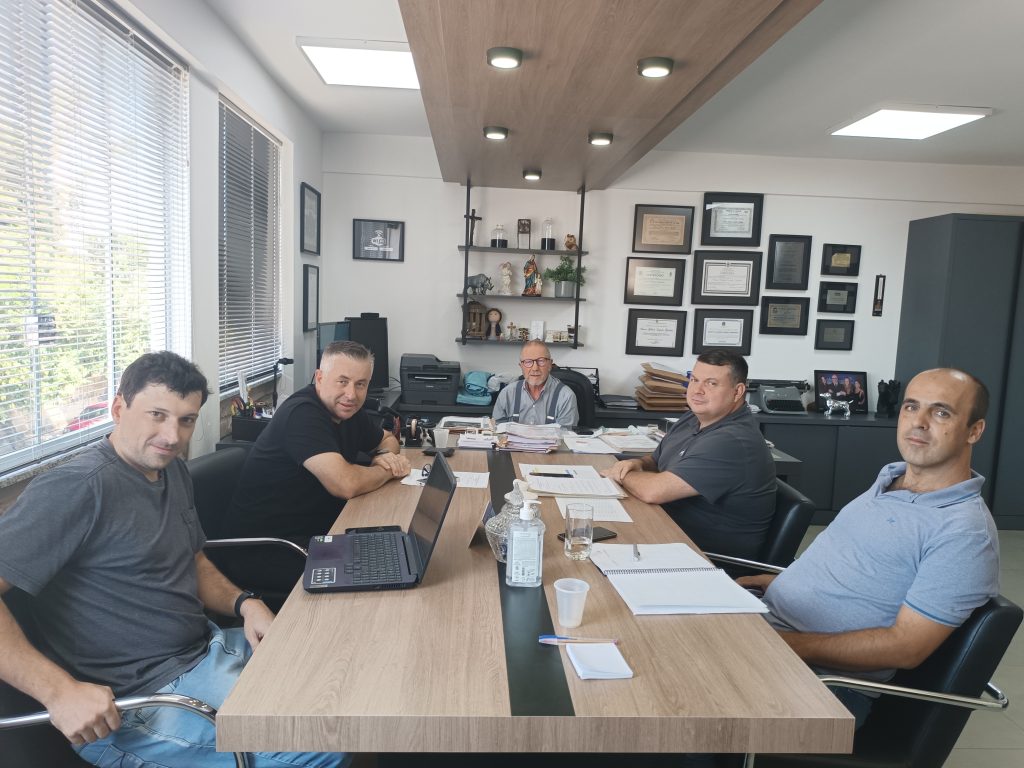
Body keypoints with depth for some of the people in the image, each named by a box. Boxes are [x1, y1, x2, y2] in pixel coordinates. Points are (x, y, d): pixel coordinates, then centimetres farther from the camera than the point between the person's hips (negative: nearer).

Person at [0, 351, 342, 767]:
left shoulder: (173, 470, 9)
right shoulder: (78, 487, -20)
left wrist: (244, 603, 0)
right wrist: (60, 691, -30)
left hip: (210, 648, 9)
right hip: (137, 699, -9)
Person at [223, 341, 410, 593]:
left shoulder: (346, 410, 6)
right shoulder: (303, 413, -22)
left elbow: (387, 439, 24)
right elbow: (346, 484, -30)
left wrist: (386, 455, -1)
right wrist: (388, 469, -10)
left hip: (317, 530, 9)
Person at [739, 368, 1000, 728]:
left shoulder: (965, 532, -15)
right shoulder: (890, 476, 11)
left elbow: (905, 647, -19)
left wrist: (789, 643, -23)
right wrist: (784, 581, 11)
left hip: (821, 674, -8)